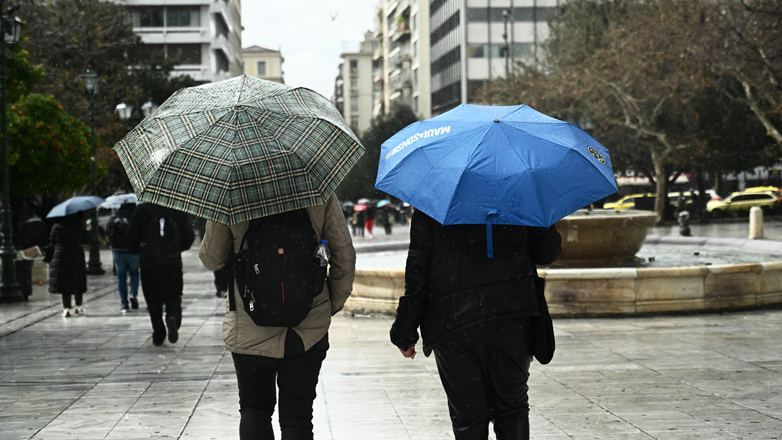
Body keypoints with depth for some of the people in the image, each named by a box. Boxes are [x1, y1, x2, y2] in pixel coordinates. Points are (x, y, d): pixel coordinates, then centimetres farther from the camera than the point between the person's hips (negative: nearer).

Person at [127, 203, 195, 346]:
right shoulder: (178, 210, 1)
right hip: (173, 263, 1)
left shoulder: (142, 210, -3)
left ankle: (158, 335, 6)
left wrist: (137, 251, 20)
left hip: (149, 263, -1)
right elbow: (189, 236, 3)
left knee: (153, 299, 9)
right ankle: (174, 318, -22)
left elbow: (132, 237, -1)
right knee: (174, 297, 8)